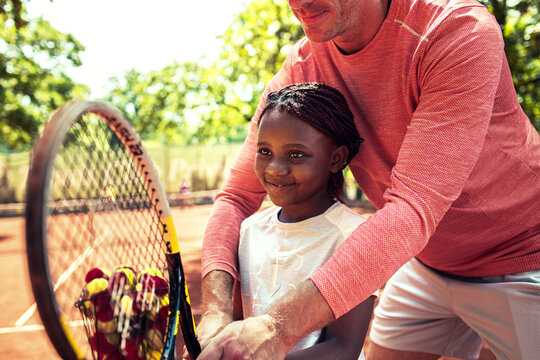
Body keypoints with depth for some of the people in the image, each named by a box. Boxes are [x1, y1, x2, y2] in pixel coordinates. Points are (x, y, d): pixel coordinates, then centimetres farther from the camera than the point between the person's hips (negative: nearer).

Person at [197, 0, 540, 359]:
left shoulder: (462, 31, -29)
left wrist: (281, 326, -47)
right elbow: (237, 195, -11)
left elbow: (414, 207, -39)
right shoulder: (299, 70, -13)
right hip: (425, 263, 4)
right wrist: (217, 309, -28)